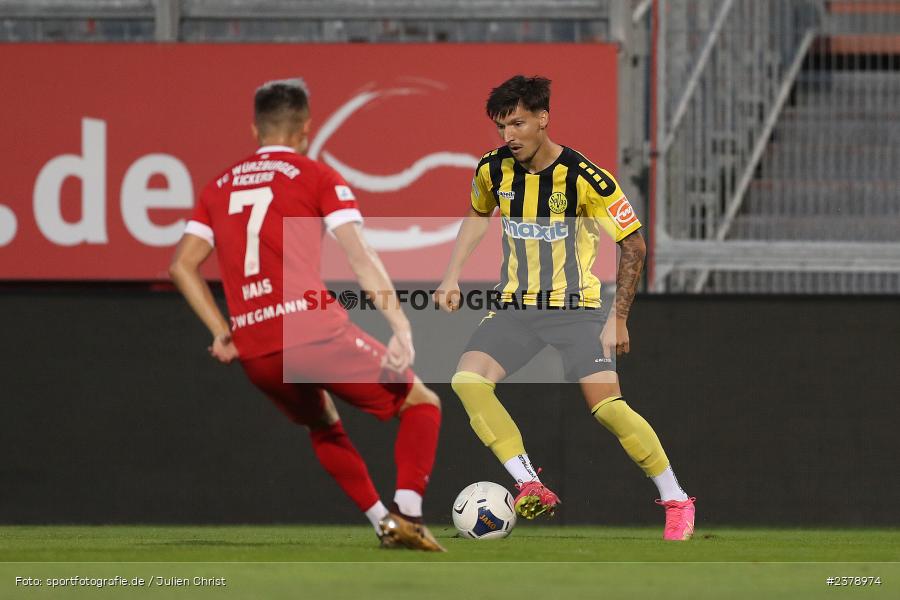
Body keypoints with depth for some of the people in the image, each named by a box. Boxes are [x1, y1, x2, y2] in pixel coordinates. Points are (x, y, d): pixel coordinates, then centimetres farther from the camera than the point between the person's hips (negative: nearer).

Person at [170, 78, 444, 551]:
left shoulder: (220, 187, 19)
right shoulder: (316, 176, 4)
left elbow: (181, 266, 15)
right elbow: (359, 257, -7)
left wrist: (222, 332, 16)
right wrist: (401, 329, -14)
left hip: (254, 353, 5)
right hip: (313, 330, -5)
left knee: (323, 425, 32)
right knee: (420, 402, 10)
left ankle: (381, 521, 21)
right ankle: (408, 513, -9)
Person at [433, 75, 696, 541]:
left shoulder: (585, 178, -17)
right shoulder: (493, 170, -2)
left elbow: (633, 245, -8)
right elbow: (477, 215, 22)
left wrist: (619, 318, -9)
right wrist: (452, 275, 13)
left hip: (576, 308, -4)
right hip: (515, 307, 4)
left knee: (607, 406, -19)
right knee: (467, 380, -21)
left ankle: (676, 501, -1)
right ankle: (530, 487, -17)